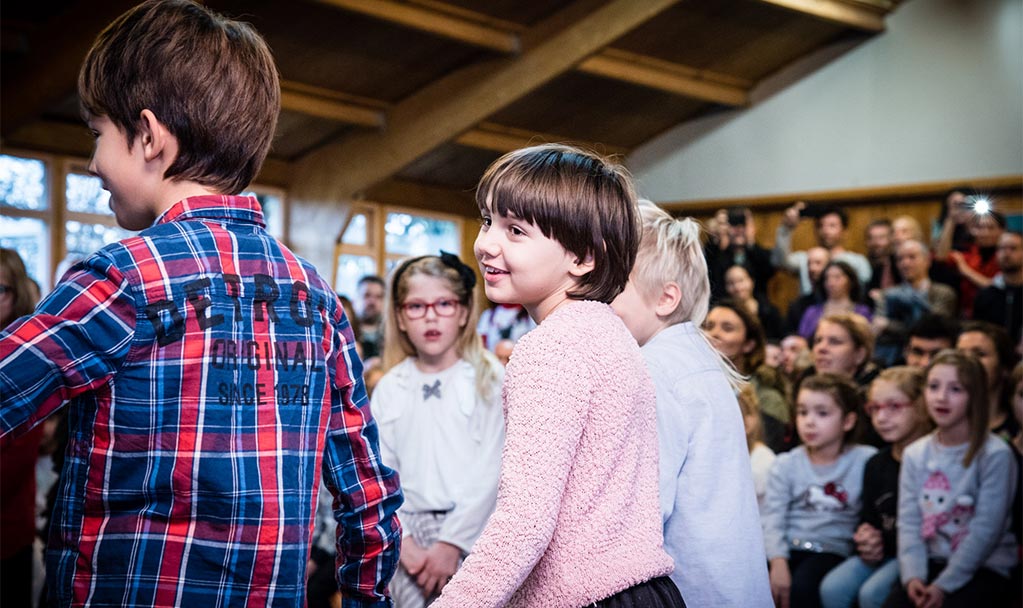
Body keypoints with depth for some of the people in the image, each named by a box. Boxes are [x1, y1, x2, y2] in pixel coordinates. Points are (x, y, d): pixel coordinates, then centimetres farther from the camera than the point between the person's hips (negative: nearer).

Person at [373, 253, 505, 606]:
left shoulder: (488, 380, -1)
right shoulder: (390, 388, 8)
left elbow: (490, 471, -7)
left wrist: (451, 542, -11)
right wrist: (401, 539, -7)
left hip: (472, 535, -2)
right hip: (410, 537, 3)